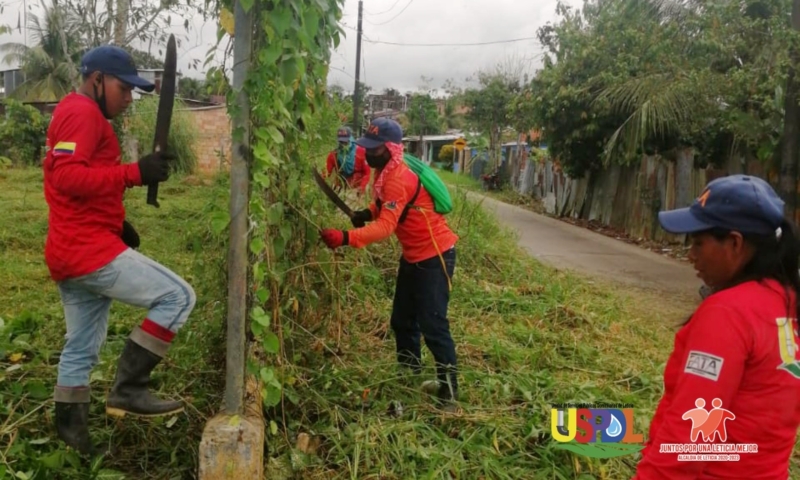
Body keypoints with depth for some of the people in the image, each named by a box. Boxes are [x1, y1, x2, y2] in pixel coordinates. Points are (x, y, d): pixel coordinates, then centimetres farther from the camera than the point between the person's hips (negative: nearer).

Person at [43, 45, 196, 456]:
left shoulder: (73, 113, 25)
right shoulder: (82, 112, -9)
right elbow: (66, 176, -23)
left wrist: (116, 222, 17)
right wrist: (133, 173, -29)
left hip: (70, 251, 11)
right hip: (89, 249, -11)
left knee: (81, 348, 18)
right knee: (177, 296, -13)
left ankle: (69, 427, 29)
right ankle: (128, 390, -9)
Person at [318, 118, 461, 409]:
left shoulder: (398, 179, -27)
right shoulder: (385, 172, 2)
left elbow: (386, 227, -37)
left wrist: (346, 238, -48)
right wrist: (368, 212, -2)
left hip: (434, 255, -10)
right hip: (413, 255, 10)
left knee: (432, 324, -7)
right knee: (402, 320, 15)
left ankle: (449, 390, 4)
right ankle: (410, 376, 31)